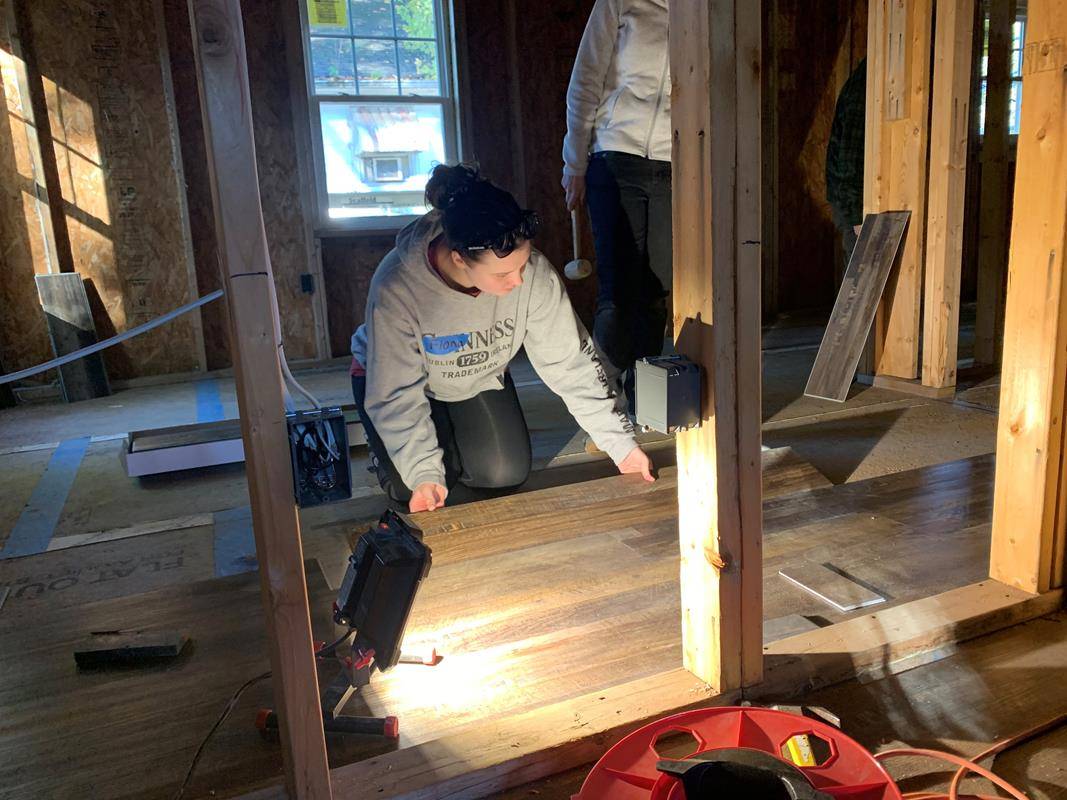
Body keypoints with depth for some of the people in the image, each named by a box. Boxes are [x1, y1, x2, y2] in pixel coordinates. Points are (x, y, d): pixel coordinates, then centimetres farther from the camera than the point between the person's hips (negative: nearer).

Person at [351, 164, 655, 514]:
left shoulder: (534, 273, -31)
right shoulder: (395, 288, -38)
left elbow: (570, 361, -22)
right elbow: (396, 394, -29)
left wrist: (620, 443, -21)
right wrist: (423, 474, -35)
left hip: (479, 377, 3)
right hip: (386, 375, -3)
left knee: (506, 474, -9)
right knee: (413, 492, -16)